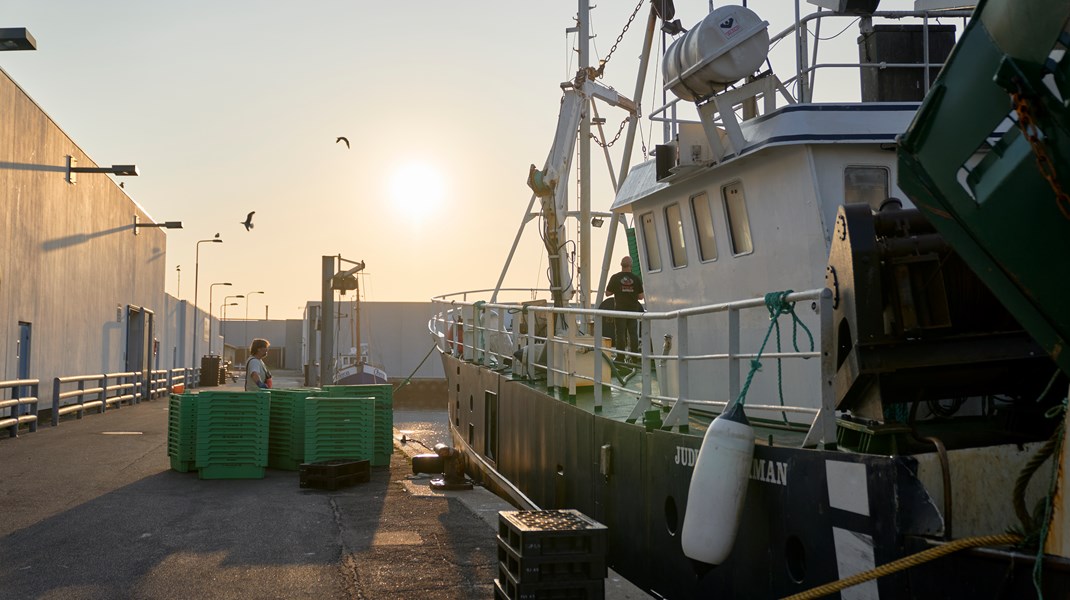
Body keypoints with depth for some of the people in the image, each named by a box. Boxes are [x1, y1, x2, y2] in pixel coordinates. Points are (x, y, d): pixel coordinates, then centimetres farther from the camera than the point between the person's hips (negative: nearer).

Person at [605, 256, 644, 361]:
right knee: (633, 333, 7)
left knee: (620, 333, 3)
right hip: (633, 309, 1)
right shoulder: (636, 278, -4)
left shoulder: (615, 278, -6)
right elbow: (641, 296, -1)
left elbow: (607, 293, 0)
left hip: (620, 309, -1)